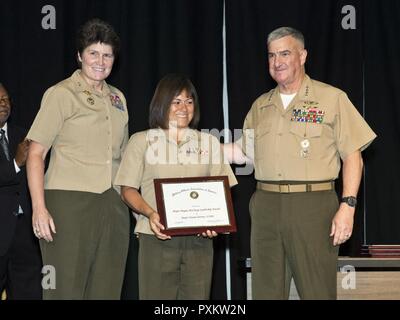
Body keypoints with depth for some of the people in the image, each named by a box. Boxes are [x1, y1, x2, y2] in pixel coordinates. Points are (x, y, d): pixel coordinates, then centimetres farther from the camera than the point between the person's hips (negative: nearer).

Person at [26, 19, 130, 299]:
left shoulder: (117, 98, 17)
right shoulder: (61, 94, -1)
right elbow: (36, 154, -6)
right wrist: (39, 208, -15)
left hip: (113, 206, 6)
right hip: (69, 202, -6)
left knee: (107, 290, 7)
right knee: (66, 289, -4)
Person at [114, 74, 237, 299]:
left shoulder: (210, 143, 16)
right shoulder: (142, 141, 9)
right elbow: (128, 189, 6)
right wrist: (150, 213, -13)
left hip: (199, 239, 2)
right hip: (157, 238, -2)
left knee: (197, 296, -1)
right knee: (157, 295, -4)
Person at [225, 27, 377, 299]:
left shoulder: (332, 98, 1)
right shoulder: (260, 106, 16)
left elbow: (352, 156, -2)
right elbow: (245, 151, 21)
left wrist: (348, 206, -11)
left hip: (313, 206, -4)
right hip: (266, 206, 5)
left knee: (317, 291, -3)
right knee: (267, 290, 8)